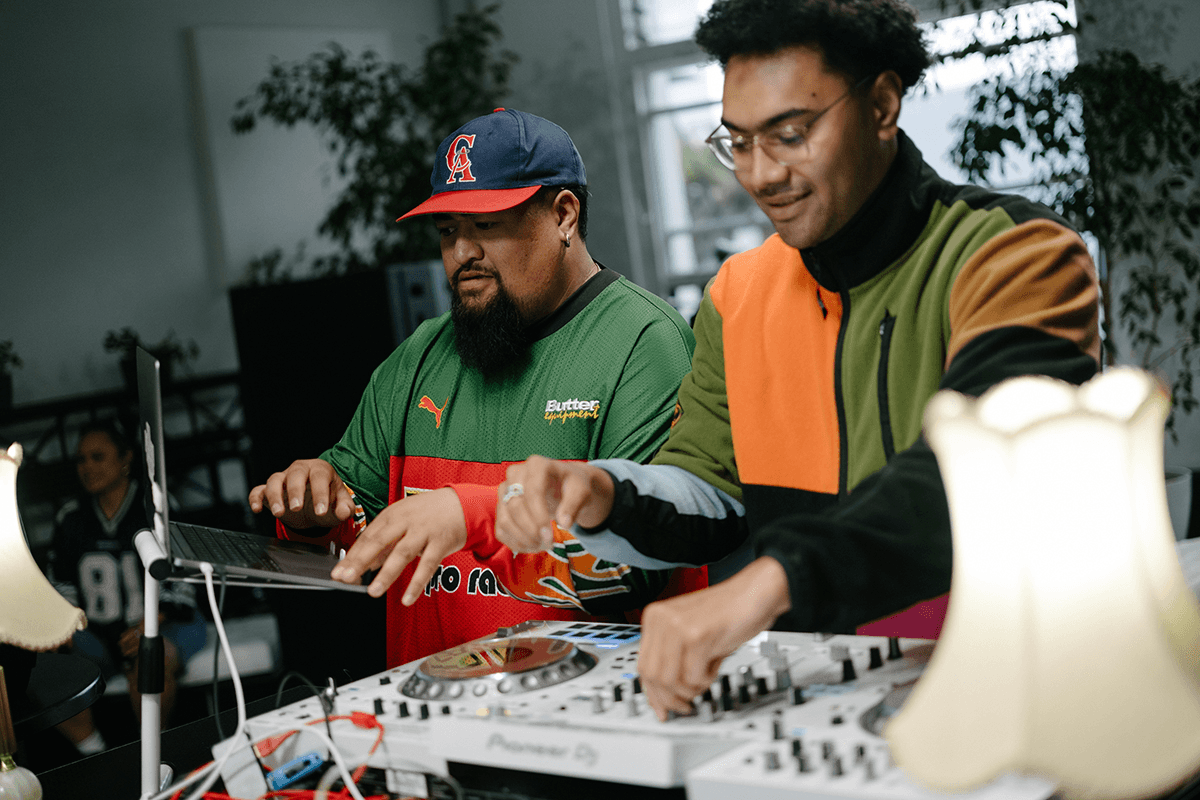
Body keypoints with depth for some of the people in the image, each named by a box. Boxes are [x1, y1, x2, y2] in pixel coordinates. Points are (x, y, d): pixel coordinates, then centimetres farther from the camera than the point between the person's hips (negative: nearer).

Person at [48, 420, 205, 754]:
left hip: (167, 623, -4)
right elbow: (62, 585, 16)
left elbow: (179, 580, -7)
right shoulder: (70, 517, 9)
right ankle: (94, 756, -9)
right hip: (97, 634, 4)